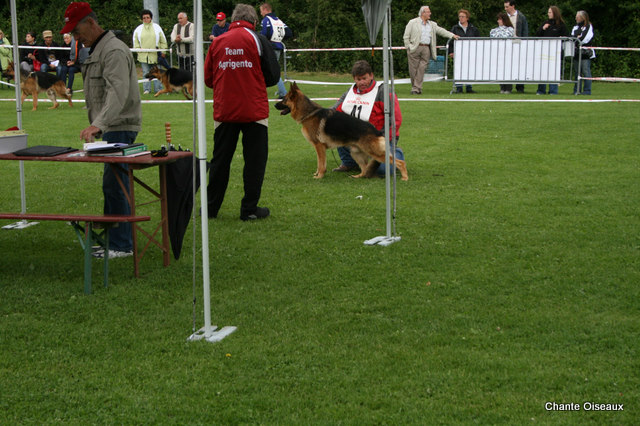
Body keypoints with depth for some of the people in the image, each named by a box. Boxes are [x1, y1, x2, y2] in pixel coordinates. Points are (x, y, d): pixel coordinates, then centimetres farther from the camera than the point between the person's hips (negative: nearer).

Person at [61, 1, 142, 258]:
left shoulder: (114, 51, -16)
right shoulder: (95, 51, 18)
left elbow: (118, 93, -29)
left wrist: (98, 124, -40)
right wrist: (97, 126, 19)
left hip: (120, 128, -10)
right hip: (109, 128, 10)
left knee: (114, 184, -11)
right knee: (112, 184, 14)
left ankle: (121, 245, -8)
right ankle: (110, 235, 21)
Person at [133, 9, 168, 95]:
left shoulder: (156, 27, 6)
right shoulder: (139, 29, 9)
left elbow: (163, 40, 9)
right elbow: (135, 41, 14)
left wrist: (163, 51, 5)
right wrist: (138, 49, 2)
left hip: (155, 54, -1)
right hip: (143, 55, 1)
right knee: (146, 72, 3)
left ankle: (158, 89, 5)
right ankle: (146, 89, 8)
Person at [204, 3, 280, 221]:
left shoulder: (217, 42, 4)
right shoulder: (258, 40, -3)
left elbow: (207, 78, 8)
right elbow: (273, 76, -2)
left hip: (223, 111, 3)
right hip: (254, 111, -3)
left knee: (220, 159, 12)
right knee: (255, 159, 5)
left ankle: (211, 206, 18)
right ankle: (249, 209, 6)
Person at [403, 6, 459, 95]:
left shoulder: (432, 25, 19)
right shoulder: (413, 23, 4)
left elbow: (440, 31, 16)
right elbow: (406, 36, 3)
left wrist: (452, 35, 6)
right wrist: (409, 47, -5)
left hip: (426, 48, 3)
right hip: (415, 48, -3)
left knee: (422, 68, -7)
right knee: (413, 69, -3)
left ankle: (416, 88, -8)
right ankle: (414, 86, 9)